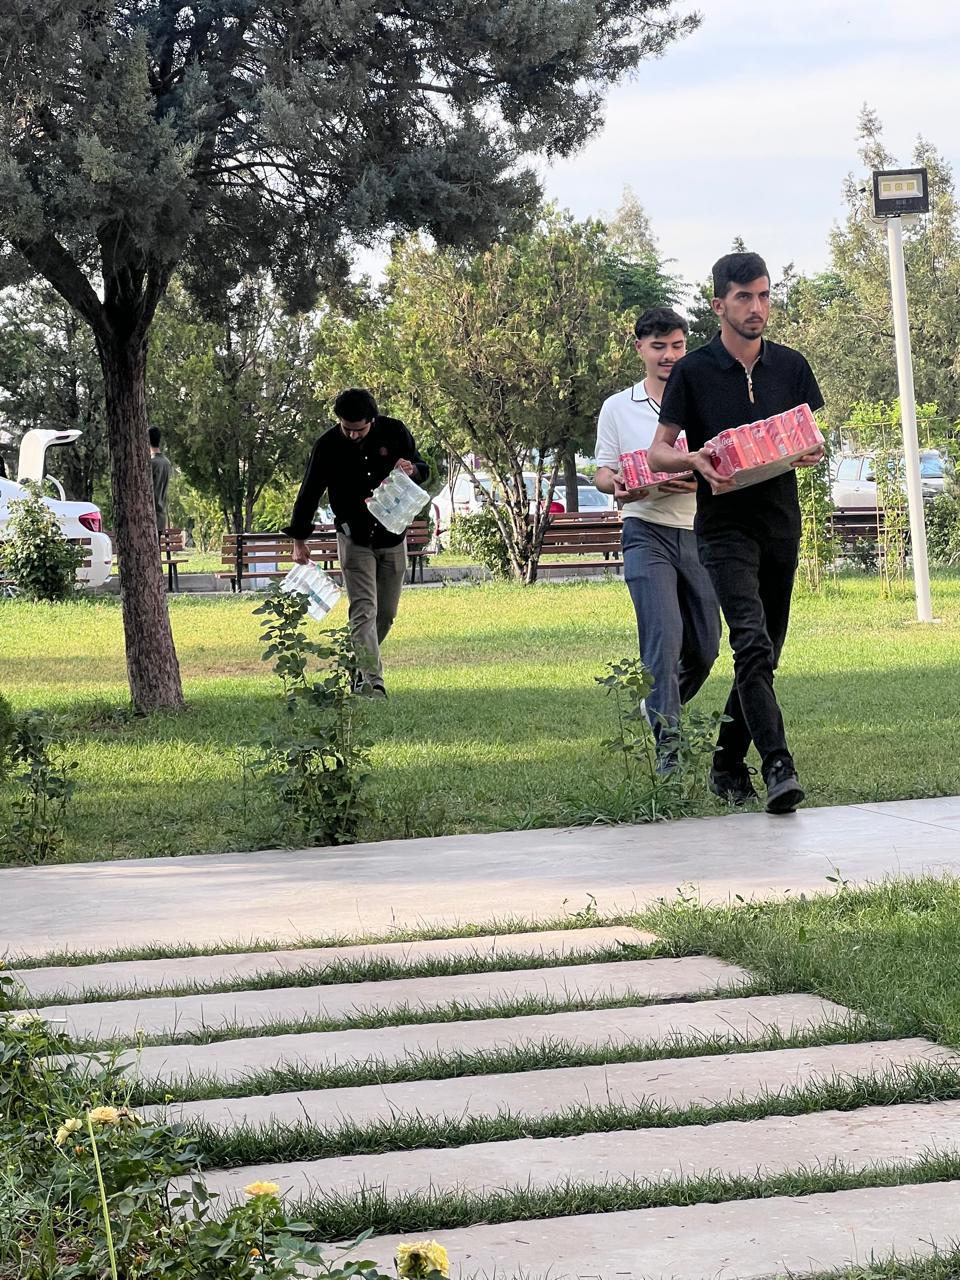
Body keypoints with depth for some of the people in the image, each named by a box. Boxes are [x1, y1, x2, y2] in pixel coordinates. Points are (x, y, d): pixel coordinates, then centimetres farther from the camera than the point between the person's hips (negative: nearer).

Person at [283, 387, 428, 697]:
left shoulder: (394, 432, -6)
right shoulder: (328, 445, -10)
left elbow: (423, 469, 7)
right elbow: (310, 492, -3)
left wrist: (412, 470, -19)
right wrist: (299, 539, -5)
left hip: (392, 537, 3)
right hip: (355, 540, -3)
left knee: (386, 613, 8)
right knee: (364, 611, -15)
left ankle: (359, 669, 27)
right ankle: (372, 682, -24)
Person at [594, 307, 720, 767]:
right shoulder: (618, 408, 8)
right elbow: (602, 473, 10)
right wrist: (618, 485, -15)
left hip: (699, 534, 2)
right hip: (647, 533, -2)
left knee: (704, 646, 8)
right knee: (664, 634, -19)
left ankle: (661, 705, 37)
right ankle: (668, 744, -21)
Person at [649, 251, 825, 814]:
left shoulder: (791, 366, 8)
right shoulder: (694, 372, -2)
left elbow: (818, 439, 14)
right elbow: (659, 451, 0)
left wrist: (814, 452, -11)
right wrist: (694, 460, -23)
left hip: (781, 524, 5)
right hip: (725, 525, -5)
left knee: (766, 651, 10)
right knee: (753, 643, -20)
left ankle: (728, 764, 24)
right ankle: (778, 767, -27)